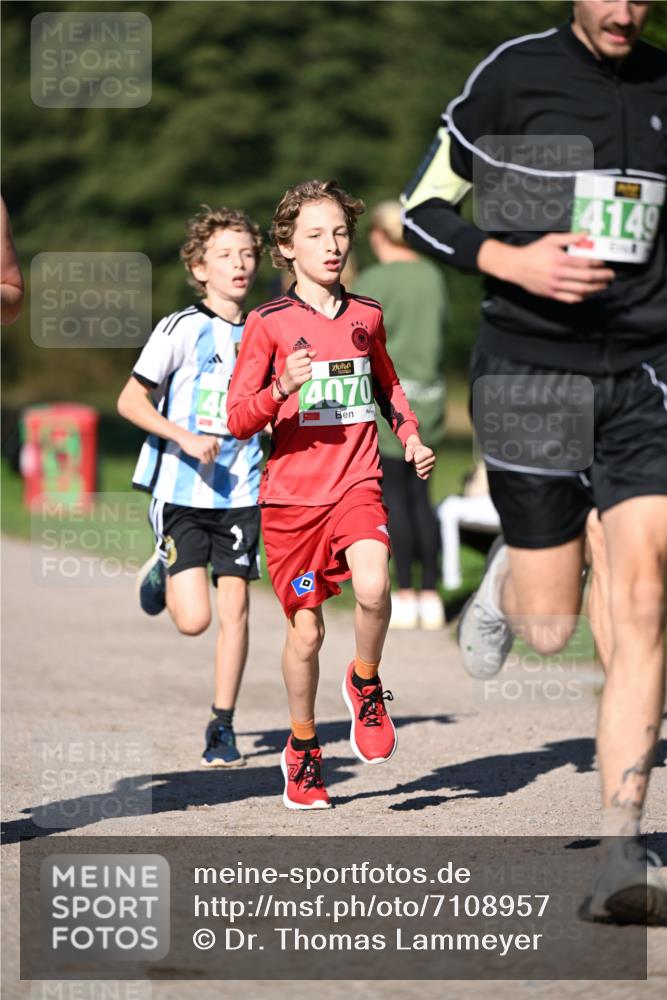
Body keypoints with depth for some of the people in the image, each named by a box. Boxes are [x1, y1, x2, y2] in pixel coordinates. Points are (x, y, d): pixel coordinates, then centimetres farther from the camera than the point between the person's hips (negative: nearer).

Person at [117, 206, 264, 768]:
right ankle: (164, 571, 27)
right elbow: (131, 401, -8)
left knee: (235, 607, -2)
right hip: (181, 490, -4)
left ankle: (223, 726, 11)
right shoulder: (183, 328, -7)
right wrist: (183, 437, -19)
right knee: (193, 619, -8)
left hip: (240, 492, 4)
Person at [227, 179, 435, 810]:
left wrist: (411, 435, 11)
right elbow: (238, 420, -5)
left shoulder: (366, 316, 9)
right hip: (291, 494, -2)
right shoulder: (268, 324, -3)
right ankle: (302, 749, 25)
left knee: (372, 588, -26)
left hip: (357, 485, 2)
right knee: (305, 631, 3)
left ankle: (365, 686, 3)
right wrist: (282, 389, -23)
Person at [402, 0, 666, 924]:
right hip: (529, 366, -2)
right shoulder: (514, 74, -3)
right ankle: (509, 573, 39)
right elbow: (422, 208, 0)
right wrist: (511, 262, -16)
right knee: (549, 627, 0)